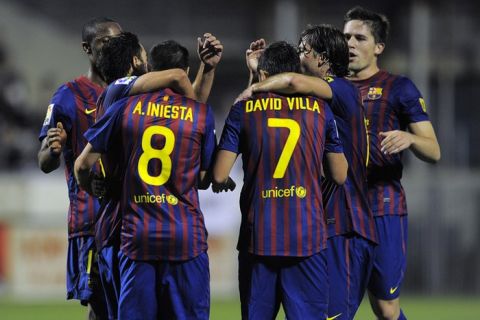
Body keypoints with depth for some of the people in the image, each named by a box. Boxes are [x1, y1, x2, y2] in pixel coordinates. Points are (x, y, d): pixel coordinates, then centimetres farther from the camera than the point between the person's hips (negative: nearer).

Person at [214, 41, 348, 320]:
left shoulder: (243, 109, 2)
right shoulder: (320, 108, 5)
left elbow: (219, 175, -2)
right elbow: (340, 174, 7)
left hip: (258, 235, 0)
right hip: (308, 236, 0)